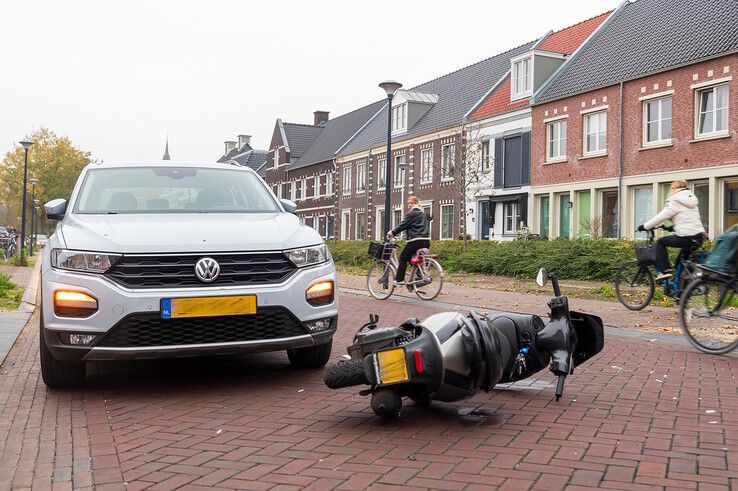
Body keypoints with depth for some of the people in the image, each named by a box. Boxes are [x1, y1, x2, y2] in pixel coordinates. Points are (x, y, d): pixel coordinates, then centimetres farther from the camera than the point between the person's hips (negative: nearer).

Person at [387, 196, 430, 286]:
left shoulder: (411, 214, -4)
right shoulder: (423, 214, 22)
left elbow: (402, 225, -7)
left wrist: (393, 233, 4)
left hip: (416, 241, -8)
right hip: (426, 241, 8)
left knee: (403, 258, 1)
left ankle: (399, 280, -3)